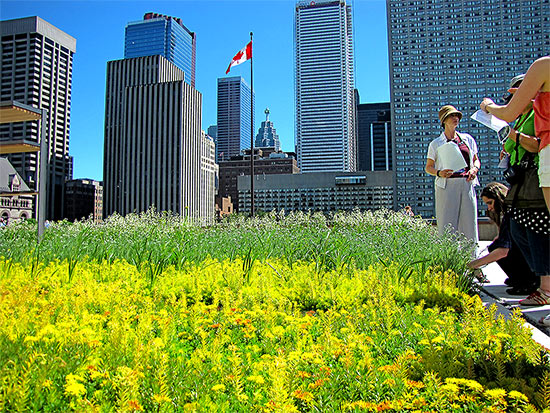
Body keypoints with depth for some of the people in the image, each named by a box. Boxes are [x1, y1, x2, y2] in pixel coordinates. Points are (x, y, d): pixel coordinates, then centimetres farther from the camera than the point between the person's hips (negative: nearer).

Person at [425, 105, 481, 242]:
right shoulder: (436, 144, 6)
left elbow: (476, 160, 23)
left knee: (469, 222, 1)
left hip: (467, 184, 3)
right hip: (447, 186, -3)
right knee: (447, 225, -6)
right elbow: (428, 167, 8)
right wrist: (439, 173, -13)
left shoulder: (468, 139, 15)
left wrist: (475, 169, 1)